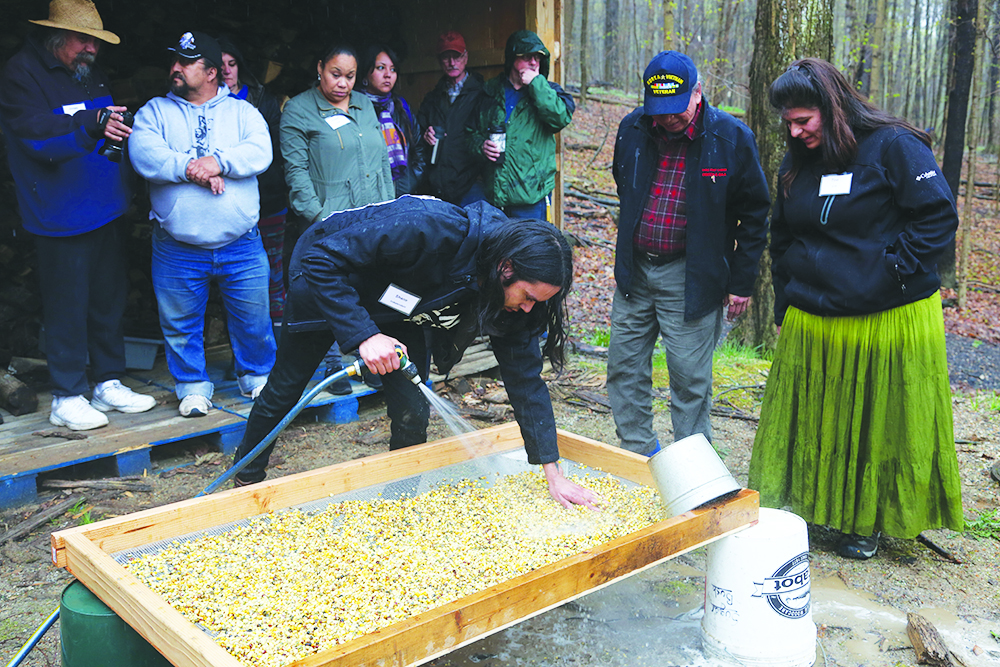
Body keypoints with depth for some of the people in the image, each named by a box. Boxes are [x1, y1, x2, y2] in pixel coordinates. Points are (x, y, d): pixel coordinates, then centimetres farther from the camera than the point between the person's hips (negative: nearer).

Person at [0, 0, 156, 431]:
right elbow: (36, 135, -22)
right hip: (60, 216, -7)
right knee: (67, 305, -2)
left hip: (105, 211, 7)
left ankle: (109, 383, 25)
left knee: (109, 298, 12)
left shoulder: (90, 73, 14)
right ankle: (67, 398, 10)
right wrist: (92, 125, -36)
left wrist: (121, 129, 3)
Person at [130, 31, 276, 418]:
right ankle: (193, 385, 27)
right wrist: (188, 168, -21)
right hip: (176, 250, 1)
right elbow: (143, 154, -9)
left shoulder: (241, 111, 9)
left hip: (241, 245, 0)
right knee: (180, 323, 8)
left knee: (253, 317, 8)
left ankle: (257, 375, 30)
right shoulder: (155, 111, 9)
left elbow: (260, 152, -9)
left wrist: (217, 161, -22)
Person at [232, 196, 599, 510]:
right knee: (286, 389, 12)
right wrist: (364, 334, -45)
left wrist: (554, 474, -17)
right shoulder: (432, 230, -43)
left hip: (393, 310, 4)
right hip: (324, 279, -4)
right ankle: (245, 480, 37)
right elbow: (323, 258, -37)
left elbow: (526, 379, -15)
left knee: (412, 412, -7)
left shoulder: (513, 299, -22)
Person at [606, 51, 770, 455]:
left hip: (690, 278, -4)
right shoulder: (632, 129, 1)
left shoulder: (732, 137, -10)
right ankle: (638, 455, 29)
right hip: (634, 270, 5)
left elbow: (754, 216, -3)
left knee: (689, 378, 1)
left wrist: (741, 282, -4)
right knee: (624, 368, 11)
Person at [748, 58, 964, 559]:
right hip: (811, 323, 5)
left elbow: (939, 216, -10)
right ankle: (805, 509, 27)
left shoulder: (894, 147, -10)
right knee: (807, 424, 10)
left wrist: (892, 270, -16)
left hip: (889, 320, -5)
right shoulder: (795, 165, 9)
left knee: (880, 425, 8)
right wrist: (785, 305, 13)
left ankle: (868, 523, 25)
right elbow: (781, 240, 18)